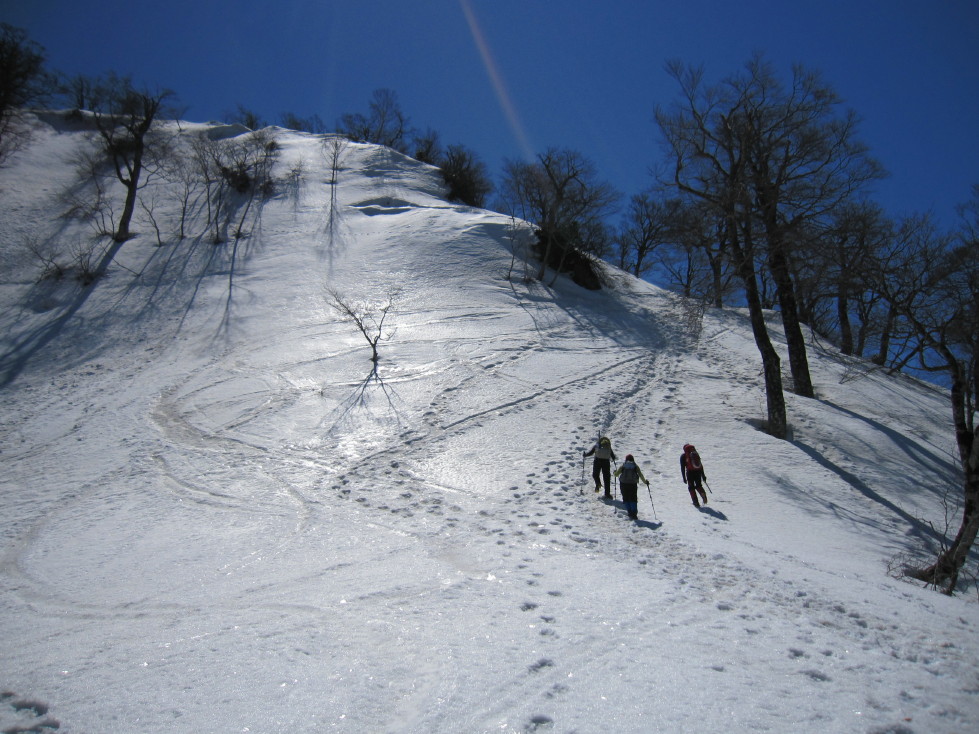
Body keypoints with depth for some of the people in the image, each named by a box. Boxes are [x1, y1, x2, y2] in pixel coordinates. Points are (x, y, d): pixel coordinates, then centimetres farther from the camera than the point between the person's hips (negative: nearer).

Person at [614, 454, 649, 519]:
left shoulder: (623, 466, 7)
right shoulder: (635, 466, 7)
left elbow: (616, 474, 6)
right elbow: (640, 475, 3)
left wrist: (615, 472, 29)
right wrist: (645, 482, 15)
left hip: (623, 484, 0)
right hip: (633, 484, 0)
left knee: (626, 499, 10)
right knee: (633, 499, 6)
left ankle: (629, 512, 2)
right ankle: (634, 513, -6)